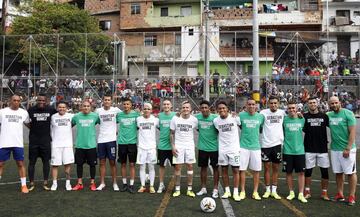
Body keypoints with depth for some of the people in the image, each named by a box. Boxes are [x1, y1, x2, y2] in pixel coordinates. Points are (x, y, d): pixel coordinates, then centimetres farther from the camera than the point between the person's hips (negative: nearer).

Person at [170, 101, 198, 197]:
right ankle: (177, 189, 13)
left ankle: (189, 189, 13)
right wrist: (173, 146, -6)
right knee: (177, 167, 2)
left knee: (190, 166, 3)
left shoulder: (194, 120, -2)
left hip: (190, 146, 1)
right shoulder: (175, 119, -4)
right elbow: (172, 134, 2)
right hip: (178, 146, -1)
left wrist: (195, 145, 4)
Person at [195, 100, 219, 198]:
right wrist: (202, 133, 1)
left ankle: (215, 189, 18)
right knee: (203, 167, 12)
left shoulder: (215, 117, -11)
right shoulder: (197, 117, -2)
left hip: (214, 147, -3)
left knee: (215, 168, 7)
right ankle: (203, 188, 25)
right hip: (202, 147, 3)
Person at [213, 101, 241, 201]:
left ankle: (236, 192, 9)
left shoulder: (235, 117, -9)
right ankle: (227, 191, 20)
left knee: (235, 170, 1)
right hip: (222, 149, 3)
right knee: (224, 169, 7)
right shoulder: (215, 120, -1)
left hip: (234, 148, -2)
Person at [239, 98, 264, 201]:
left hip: (256, 146, 2)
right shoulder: (241, 115, -2)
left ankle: (255, 192, 17)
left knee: (256, 169, 5)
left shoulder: (261, 116, 3)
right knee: (242, 169, 2)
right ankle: (242, 191, 14)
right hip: (243, 146, -1)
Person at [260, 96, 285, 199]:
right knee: (267, 167, 7)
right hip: (265, 144, -2)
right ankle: (268, 190, 18)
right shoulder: (263, 112, -4)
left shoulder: (282, 112, 4)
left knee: (276, 168, 9)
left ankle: (274, 190, 19)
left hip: (277, 143, 2)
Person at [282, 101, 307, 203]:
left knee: (301, 172, 3)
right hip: (287, 151, -1)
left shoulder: (302, 120, 4)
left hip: (300, 150, 1)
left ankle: (301, 194, 12)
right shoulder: (284, 120, 0)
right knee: (288, 172, 7)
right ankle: (291, 193, 22)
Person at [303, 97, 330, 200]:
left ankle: (324, 192, 18)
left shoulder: (324, 116, 4)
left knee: (325, 171, 5)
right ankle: (307, 191, 19)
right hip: (309, 149, -1)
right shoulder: (305, 116, 1)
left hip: (323, 149, 1)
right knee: (308, 171, 6)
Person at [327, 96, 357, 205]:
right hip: (334, 149, 5)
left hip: (347, 149, -5)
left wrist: (348, 148, -17)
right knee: (338, 172, 12)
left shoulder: (348, 114, -9)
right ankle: (340, 194, 22)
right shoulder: (328, 115, 6)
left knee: (351, 172, 3)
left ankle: (352, 196, 13)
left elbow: (352, 132, -12)